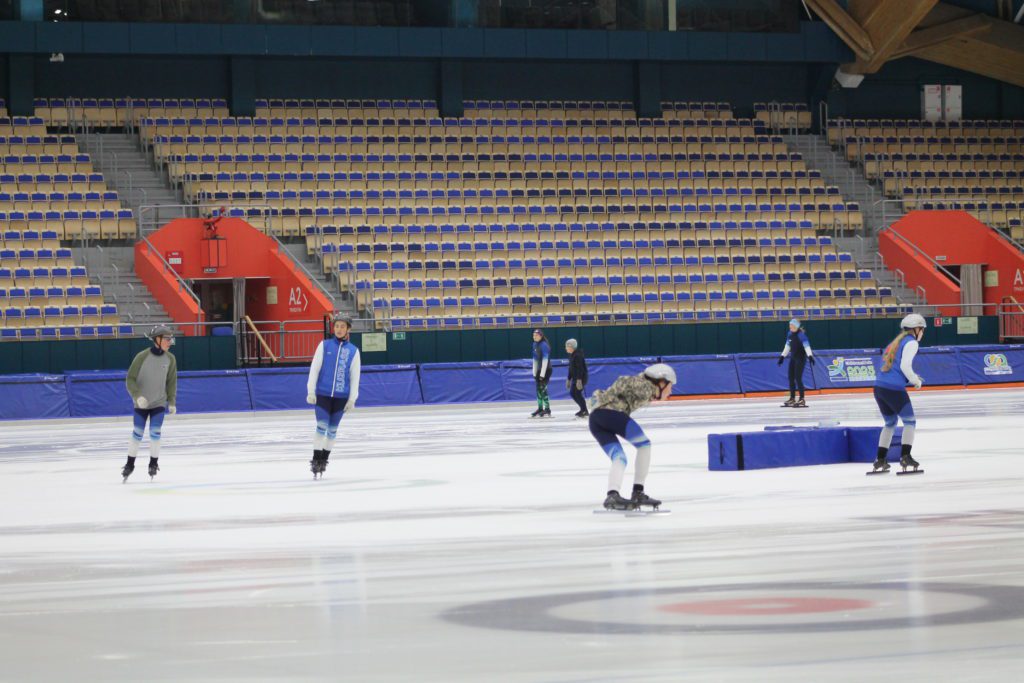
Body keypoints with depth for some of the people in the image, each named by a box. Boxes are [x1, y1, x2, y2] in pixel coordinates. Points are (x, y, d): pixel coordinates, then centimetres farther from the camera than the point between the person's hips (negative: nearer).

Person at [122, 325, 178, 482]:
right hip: (141, 403, -2)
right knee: (137, 433, -1)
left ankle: (154, 463, 9)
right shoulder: (142, 357, -17)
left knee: (155, 433, -6)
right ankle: (130, 464, 14)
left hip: (159, 403, 2)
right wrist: (137, 396, -25)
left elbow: (171, 381, 5)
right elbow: (130, 379, -13)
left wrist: (171, 402, 2)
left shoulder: (170, 359, -6)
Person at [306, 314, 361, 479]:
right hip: (322, 393, -2)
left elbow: (355, 377, 6)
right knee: (322, 426, -10)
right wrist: (311, 391, -5)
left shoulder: (353, 351, 3)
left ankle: (323, 461, 19)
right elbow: (314, 368, 0)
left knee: (333, 429, 8)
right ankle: (315, 460, -5)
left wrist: (352, 399, 3)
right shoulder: (324, 345, 0)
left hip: (341, 396, 2)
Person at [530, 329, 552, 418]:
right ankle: (540, 409, 22)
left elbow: (545, 360, -21)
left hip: (546, 370, -9)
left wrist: (542, 374, -22)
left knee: (543, 389, -13)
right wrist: (534, 373, 15)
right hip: (539, 370, 9)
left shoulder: (544, 345, -17)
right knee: (538, 389, 12)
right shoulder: (535, 345, 10)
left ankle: (547, 410, -10)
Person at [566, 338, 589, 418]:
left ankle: (585, 411, -1)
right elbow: (571, 368, 19)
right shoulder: (571, 355, 12)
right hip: (575, 378, 10)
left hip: (581, 378, -10)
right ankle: (583, 410, 21)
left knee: (577, 393, -10)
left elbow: (580, 368, -24)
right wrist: (569, 379, 21)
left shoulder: (577, 355, -18)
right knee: (572, 393, 12)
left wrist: (579, 380, -28)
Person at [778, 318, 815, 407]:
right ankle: (792, 398, 19)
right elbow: (788, 346, 19)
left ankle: (802, 400, -7)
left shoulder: (801, 334, -17)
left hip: (801, 357, -8)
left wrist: (810, 356, -41)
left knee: (798, 378, -12)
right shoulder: (789, 334, 6)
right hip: (793, 357, 8)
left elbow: (806, 345, -28)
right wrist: (783, 356, 22)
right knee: (791, 378, 9)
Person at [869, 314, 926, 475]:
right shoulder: (911, 342, -2)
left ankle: (880, 459, 19)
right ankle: (905, 456, -9)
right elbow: (905, 365, -14)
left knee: (890, 422, 21)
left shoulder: (896, 342, 24)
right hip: (894, 389, -8)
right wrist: (916, 381, 0)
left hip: (879, 387, 8)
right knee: (909, 421, 4)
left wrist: (911, 377, 21)